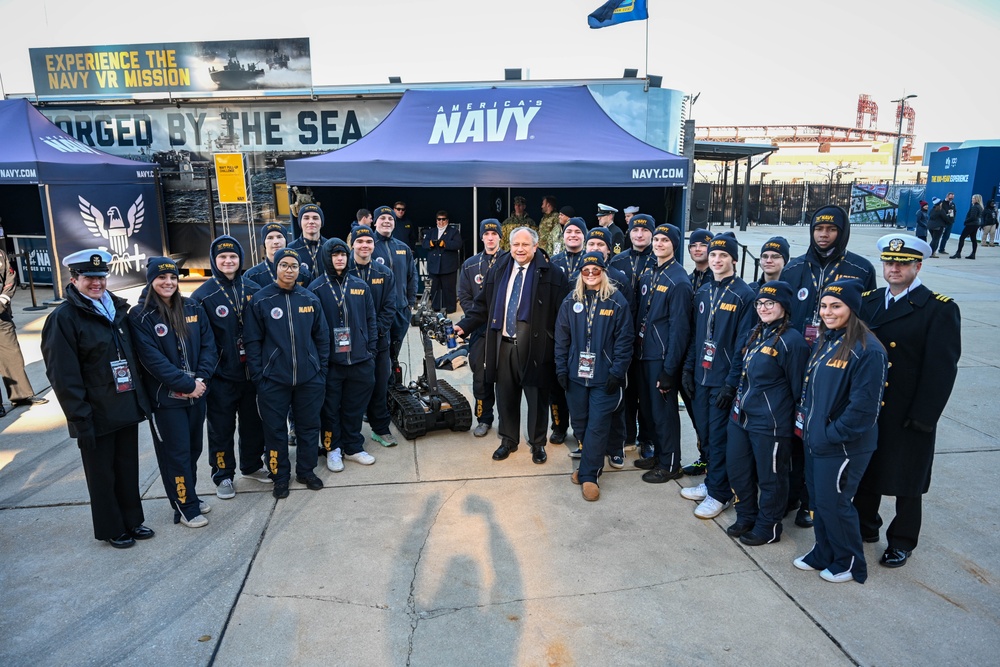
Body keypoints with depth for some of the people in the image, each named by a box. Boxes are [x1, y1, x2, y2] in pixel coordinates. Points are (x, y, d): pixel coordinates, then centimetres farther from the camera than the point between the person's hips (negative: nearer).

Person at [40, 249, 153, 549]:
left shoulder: (118, 308, 8)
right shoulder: (63, 318, -12)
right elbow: (63, 376, -15)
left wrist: (140, 398, 11)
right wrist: (81, 419, -17)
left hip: (127, 408, 6)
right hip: (97, 414, -6)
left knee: (128, 468, 17)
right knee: (102, 474, 10)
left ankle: (132, 520, 32)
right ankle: (111, 529, 27)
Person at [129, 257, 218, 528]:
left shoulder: (192, 308, 4)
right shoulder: (140, 316, -9)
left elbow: (208, 344, 2)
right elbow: (153, 359, -16)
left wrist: (201, 378, -11)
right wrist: (187, 385, -16)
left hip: (197, 392, 5)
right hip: (165, 397, -5)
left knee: (194, 447, 15)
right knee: (177, 452, 4)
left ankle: (190, 495, 34)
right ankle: (185, 507, 18)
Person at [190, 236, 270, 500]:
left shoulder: (253, 290, 4)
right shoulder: (203, 295, -7)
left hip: (251, 371, 4)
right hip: (222, 376, -3)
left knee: (253, 421, 15)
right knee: (221, 427, 6)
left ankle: (252, 466, 33)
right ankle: (223, 476, 22)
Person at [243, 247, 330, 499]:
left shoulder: (310, 298, 3)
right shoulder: (260, 300, -4)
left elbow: (322, 337, 8)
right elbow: (252, 342, -3)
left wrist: (322, 369, 4)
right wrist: (258, 375, -7)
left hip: (309, 378, 2)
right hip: (273, 380, -2)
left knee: (309, 426, 12)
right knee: (275, 430, 8)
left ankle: (306, 471, 30)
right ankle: (280, 477, 25)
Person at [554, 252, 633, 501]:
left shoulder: (617, 301, -3)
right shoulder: (571, 302, 6)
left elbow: (624, 340, -6)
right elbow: (562, 338, 6)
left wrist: (616, 372, -12)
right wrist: (561, 369, 1)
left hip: (604, 376, -3)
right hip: (576, 373, 4)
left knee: (597, 425, -2)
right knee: (580, 423, 11)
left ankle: (589, 474, 8)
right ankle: (592, 462, 31)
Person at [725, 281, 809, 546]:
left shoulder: (792, 340, -13)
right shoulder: (754, 334, 10)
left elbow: (797, 387, -9)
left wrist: (795, 420, -5)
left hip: (770, 423, -8)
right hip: (740, 415, 8)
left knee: (770, 477, 8)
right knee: (737, 470, 16)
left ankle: (768, 527, 26)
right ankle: (746, 518, 35)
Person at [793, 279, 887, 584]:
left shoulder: (867, 350, -19)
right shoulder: (824, 341, 7)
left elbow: (864, 406, -21)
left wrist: (832, 435, -16)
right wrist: (805, 424, 10)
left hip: (843, 445, -8)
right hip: (815, 440, 8)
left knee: (832, 503, 5)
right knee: (817, 499, 17)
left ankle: (850, 563, 27)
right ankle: (823, 553, 36)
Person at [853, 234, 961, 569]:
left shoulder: (940, 309, -9)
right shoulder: (868, 302, 6)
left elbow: (942, 368, -13)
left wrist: (923, 417, -16)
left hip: (908, 415, -5)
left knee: (906, 480, 11)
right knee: (865, 470, 17)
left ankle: (902, 541, 29)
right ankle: (865, 526, 37)